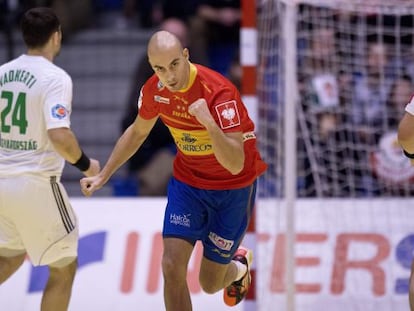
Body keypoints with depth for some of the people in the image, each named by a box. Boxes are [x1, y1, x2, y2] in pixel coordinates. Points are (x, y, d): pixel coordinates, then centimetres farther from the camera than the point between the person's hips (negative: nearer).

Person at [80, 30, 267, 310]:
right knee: (172, 267, -14)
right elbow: (137, 132, 11)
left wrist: (209, 122, -49)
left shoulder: (219, 92, -31)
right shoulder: (155, 89, -12)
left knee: (210, 284, 5)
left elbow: (235, 164, -36)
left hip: (233, 186, -4)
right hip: (187, 180, 4)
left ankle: (238, 266, 43)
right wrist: (102, 176, 9)